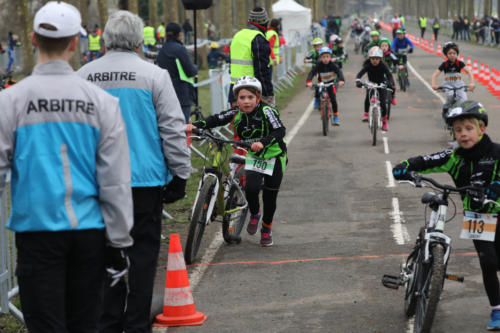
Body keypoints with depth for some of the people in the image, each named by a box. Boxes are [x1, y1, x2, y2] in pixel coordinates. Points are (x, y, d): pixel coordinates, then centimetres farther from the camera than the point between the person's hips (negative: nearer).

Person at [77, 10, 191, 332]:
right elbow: (173, 129, -6)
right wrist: (180, 175, 2)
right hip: (145, 179, -3)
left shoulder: (83, 77, 4)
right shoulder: (154, 75, -6)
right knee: (143, 249, 4)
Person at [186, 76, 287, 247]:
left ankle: (267, 229, 30)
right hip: (253, 156, 2)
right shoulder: (237, 113, -9)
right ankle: (254, 214, 11)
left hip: (274, 156, -2)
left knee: (269, 197, 4)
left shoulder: (267, 111, -21)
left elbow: (280, 131, -33)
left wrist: (263, 142, -50)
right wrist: (196, 125, -32)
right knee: (251, 188, -21)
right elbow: (217, 119, -15)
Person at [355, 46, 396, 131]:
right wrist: (358, 81, -50)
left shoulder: (383, 66, -20)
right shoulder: (368, 66, -18)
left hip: (381, 85, -1)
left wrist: (391, 84, -49)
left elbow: (389, 75, -29)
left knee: (382, 103, -11)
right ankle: (366, 113, -16)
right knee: (368, 97, -30)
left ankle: (384, 121, 9)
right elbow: (360, 74, -29)